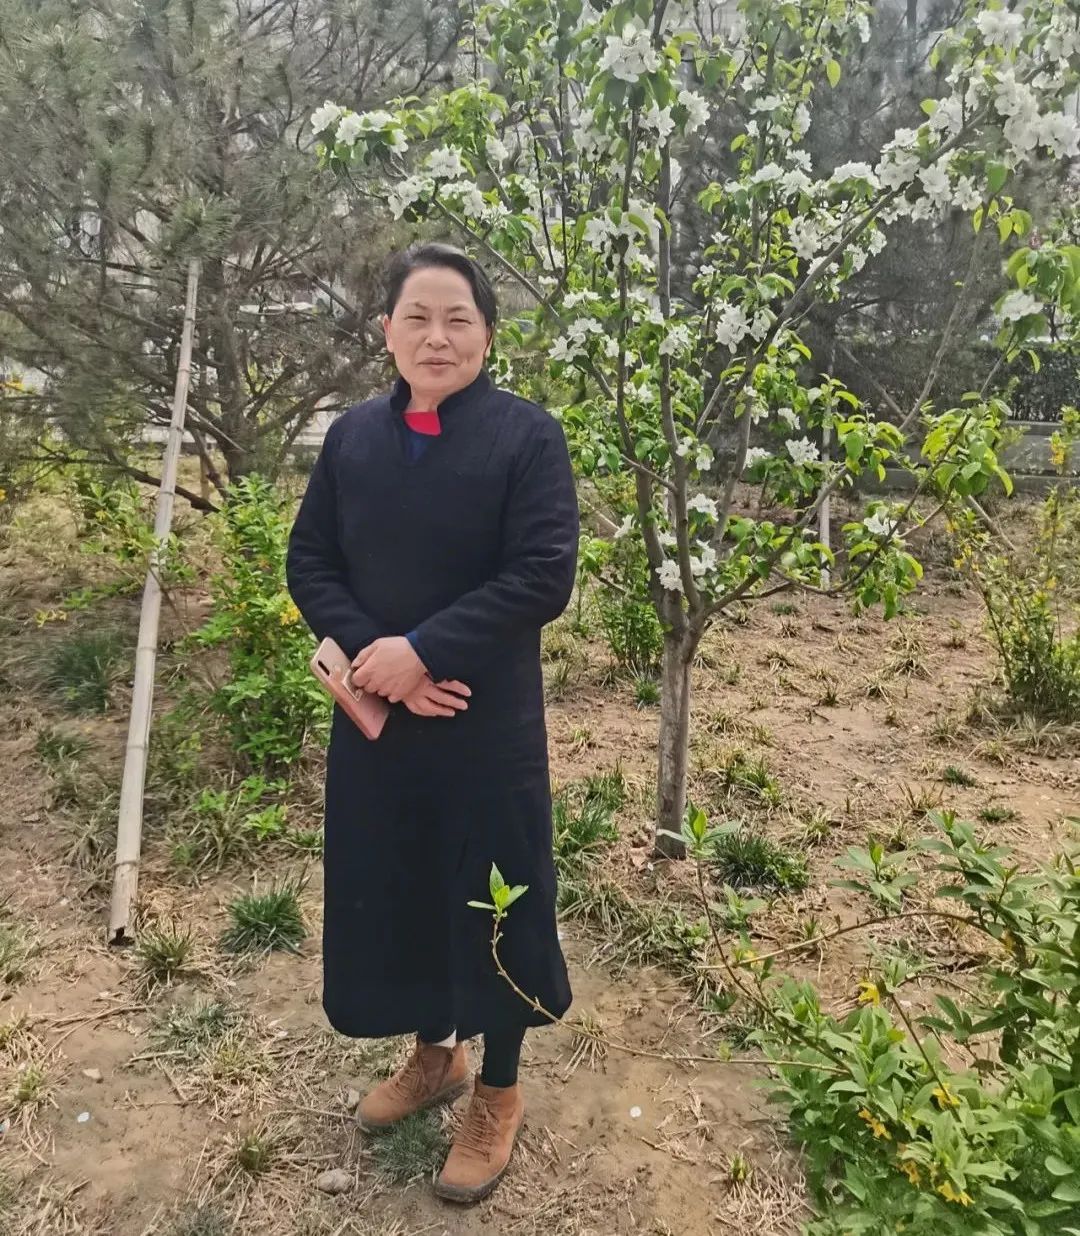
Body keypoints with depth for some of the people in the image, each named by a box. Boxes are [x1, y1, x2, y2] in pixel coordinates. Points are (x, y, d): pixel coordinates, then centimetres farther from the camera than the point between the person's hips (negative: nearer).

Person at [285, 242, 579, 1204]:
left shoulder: (527, 434, -9)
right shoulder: (353, 437, 4)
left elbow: (544, 576, -16)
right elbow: (309, 563, 3)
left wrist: (422, 650, -20)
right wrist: (373, 655, -13)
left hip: (489, 723, -4)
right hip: (375, 716, 5)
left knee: (491, 898, 9)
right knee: (391, 889, 17)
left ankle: (499, 1092, 34)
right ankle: (433, 1052, 44)